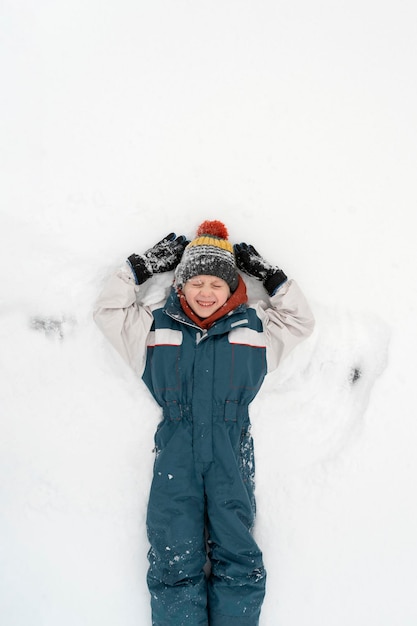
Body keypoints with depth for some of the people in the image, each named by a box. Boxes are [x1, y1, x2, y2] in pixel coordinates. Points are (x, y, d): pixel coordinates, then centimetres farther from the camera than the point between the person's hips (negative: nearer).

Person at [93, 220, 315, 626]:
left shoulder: (254, 326, 16)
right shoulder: (156, 326, 16)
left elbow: (301, 322, 23)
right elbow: (107, 310, 20)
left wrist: (271, 277, 17)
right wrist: (141, 267, 16)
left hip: (231, 451, 1)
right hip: (176, 450, 0)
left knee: (239, 560, -9)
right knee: (174, 563, -10)